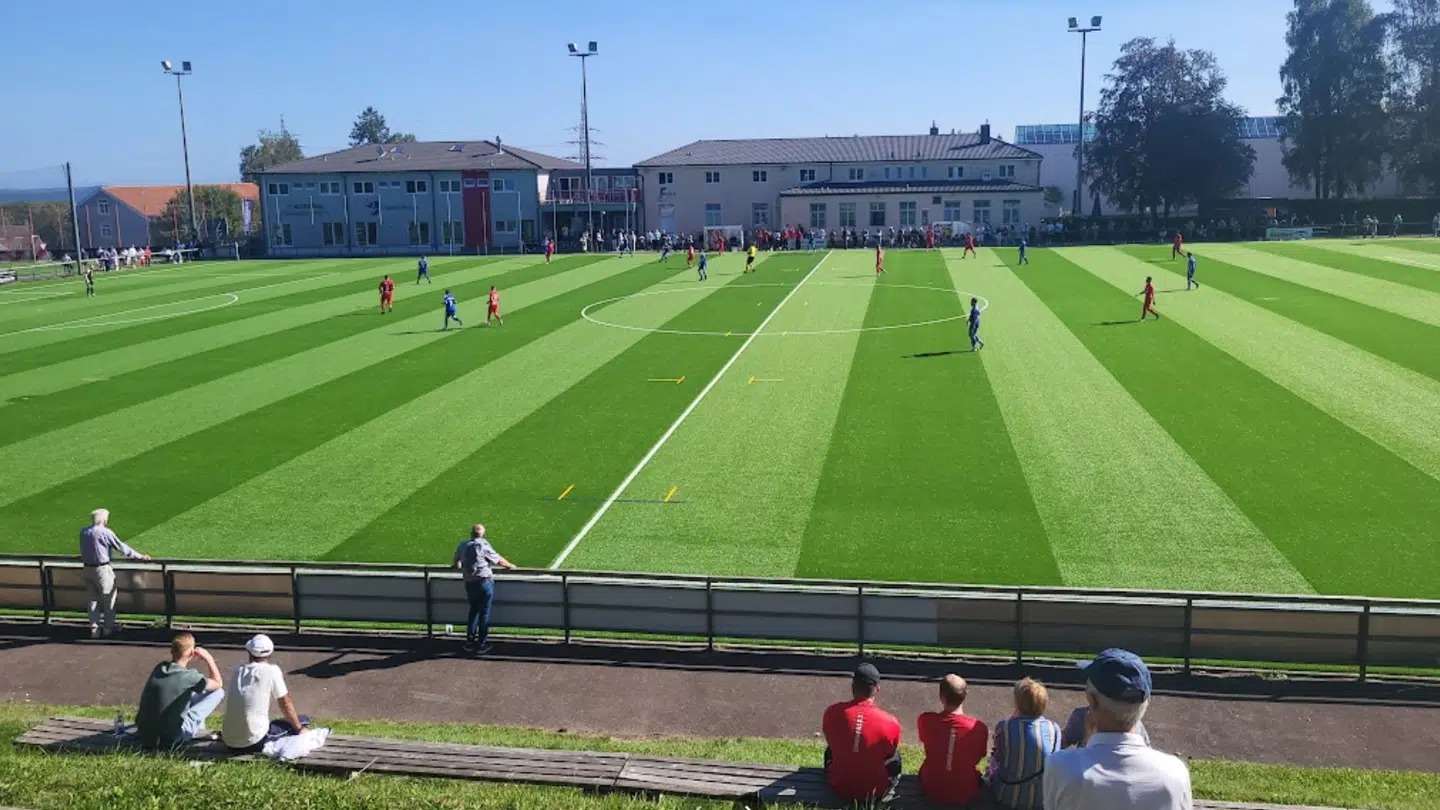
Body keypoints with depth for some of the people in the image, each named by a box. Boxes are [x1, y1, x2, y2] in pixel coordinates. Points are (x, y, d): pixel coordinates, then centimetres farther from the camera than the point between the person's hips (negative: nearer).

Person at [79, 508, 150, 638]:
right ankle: (108, 627, 13)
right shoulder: (105, 532, -14)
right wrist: (140, 556, -4)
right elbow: (121, 547, -11)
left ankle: (94, 628, 13)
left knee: (92, 599, 12)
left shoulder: (83, 532, 5)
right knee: (109, 599, 7)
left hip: (87, 569, 6)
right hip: (102, 569, -6)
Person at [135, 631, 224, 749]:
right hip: (169, 740, -7)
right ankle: (198, 728, 15)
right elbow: (217, 683, 0)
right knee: (218, 692, 0)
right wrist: (208, 658, 3)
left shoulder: (159, 668, 1)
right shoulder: (188, 677, -18)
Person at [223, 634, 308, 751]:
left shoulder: (237, 669, 7)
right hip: (254, 742, -7)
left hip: (229, 743, 7)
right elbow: (286, 704, 0)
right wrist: (300, 729, 13)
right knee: (303, 719, 5)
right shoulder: (271, 670, -8)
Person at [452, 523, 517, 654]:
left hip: (469, 584, 5)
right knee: (484, 613, 4)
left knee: (474, 611, 20)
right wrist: (510, 565, 17)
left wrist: (461, 566, 43)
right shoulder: (484, 546, -9)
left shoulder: (462, 546, 5)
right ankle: (482, 645, 7)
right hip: (484, 582, -5)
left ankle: (470, 642, 20)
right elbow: (499, 561, -2)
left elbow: (456, 563, 20)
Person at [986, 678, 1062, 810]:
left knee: (992, 760, 28)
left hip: (1007, 797, -2)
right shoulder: (1054, 729, -17)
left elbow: (999, 756, -4)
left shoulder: (1004, 727, -23)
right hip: (1042, 799, 2)